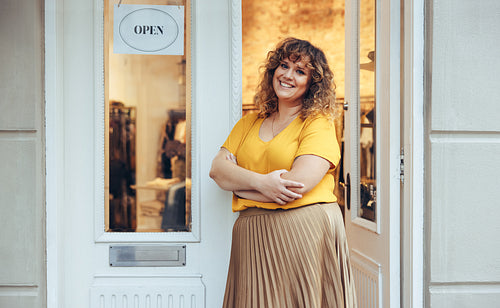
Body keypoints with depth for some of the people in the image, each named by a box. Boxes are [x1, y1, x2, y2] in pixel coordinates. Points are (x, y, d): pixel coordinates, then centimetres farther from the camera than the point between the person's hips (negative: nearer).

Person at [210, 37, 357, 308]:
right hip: (252, 238, 5)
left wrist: (236, 180, -4)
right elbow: (217, 168, 5)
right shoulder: (249, 123, 15)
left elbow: (299, 183, -15)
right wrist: (260, 182, -15)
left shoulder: (319, 123, -2)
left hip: (305, 233, -4)